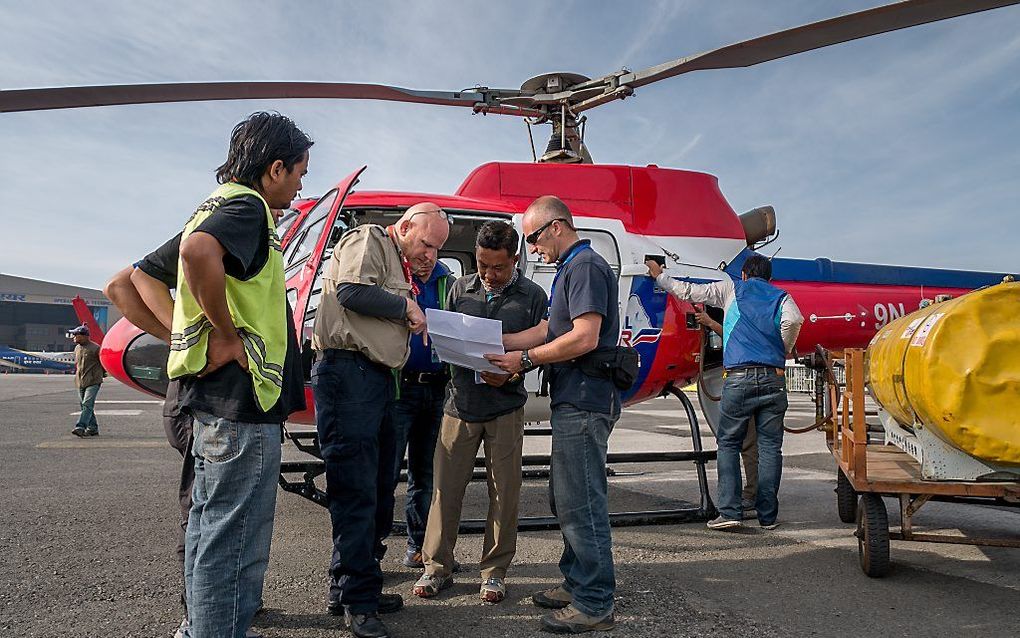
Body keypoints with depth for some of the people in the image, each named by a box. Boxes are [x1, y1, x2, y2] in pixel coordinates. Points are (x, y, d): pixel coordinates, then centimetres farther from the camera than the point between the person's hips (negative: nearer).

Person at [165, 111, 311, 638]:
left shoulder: (217, 205, 20)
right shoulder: (246, 206, -11)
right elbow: (198, 250, -34)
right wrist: (227, 335, -23)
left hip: (213, 398, 11)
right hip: (241, 398, -11)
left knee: (211, 527, 19)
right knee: (234, 540, -4)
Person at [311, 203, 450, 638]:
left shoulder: (401, 265, 25)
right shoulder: (368, 239, -3)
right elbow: (352, 291, -19)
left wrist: (423, 277, 12)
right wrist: (406, 305, -6)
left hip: (378, 379, 10)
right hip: (347, 371, -10)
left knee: (379, 489, 13)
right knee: (356, 491, -7)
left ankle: (349, 587, 24)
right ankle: (357, 601, 1)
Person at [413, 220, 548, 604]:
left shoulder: (532, 296, 2)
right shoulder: (461, 289, 8)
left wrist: (510, 374, -16)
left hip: (506, 405, -1)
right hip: (461, 401, 2)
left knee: (504, 490, 4)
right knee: (446, 485, 2)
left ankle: (494, 572, 18)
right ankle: (437, 567, 16)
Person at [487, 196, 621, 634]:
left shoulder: (585, 266, -11)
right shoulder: (572, 269, 21)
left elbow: (585, 338, -22)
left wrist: (526, 358, -14)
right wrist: (527, 358, 8)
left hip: (584, 402, -11)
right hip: (574, 400, 11)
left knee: (579, 501, -5)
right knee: (565, 498, 17)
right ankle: (577, 583, 28)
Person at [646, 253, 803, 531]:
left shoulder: (731, 289, 14)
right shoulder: (781, 297, 16)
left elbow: (688, 291, 13)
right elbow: (793, 320, -6)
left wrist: (659, 275, 27)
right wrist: (783, 353, 9)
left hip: (739, 377, -2)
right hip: (773, 377, 2)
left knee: (728, 443, 4)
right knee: (770, 446, 6)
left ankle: (729, 512, -3)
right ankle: (767, 515, 8)